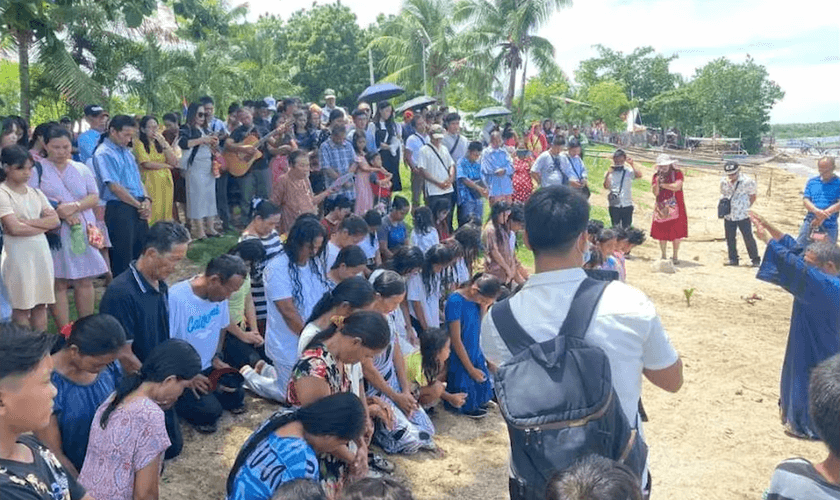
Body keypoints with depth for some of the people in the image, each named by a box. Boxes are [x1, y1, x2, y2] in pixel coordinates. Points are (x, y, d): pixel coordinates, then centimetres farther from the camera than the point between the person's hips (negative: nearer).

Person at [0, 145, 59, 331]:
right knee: (21, 307, 0)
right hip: (18, 253, -6)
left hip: (41, 251, 6)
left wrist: (29, 221, -11)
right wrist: (43, 225, -4)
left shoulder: (35, 193, 12)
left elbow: (55, 220, 2)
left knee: (41, 304, 9)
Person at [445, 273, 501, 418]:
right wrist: (471, 369, -15)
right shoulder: (456, 301, -27)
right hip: (460, 359, -7)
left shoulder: (477, 299, -5)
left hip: (475, 354, 7)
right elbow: (456, 340, -22)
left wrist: (484, 307, -16)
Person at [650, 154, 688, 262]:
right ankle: (663, 256, 13)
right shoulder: (656, 176, 10)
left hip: (675, 208, -2)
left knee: (676, 233, -2)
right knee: (661, 233, 1)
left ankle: (675, 256, 8)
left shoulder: (677, 174, 3)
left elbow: (677, 187, -13)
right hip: (661, 208, 2)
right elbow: (655, 193, 2)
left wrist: (663, 184, -6)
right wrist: (657, 181, -13)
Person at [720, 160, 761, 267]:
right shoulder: (723, 181, 4)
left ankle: (755, 259, 11)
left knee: (748, 237, -1)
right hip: (728, 215, 4)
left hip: (743, 215, -4)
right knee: (730, 238, 8)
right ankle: (733, 259, 20)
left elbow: (752, 196, 2)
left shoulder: (747, 181, -9)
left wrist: (746, 207, -1)